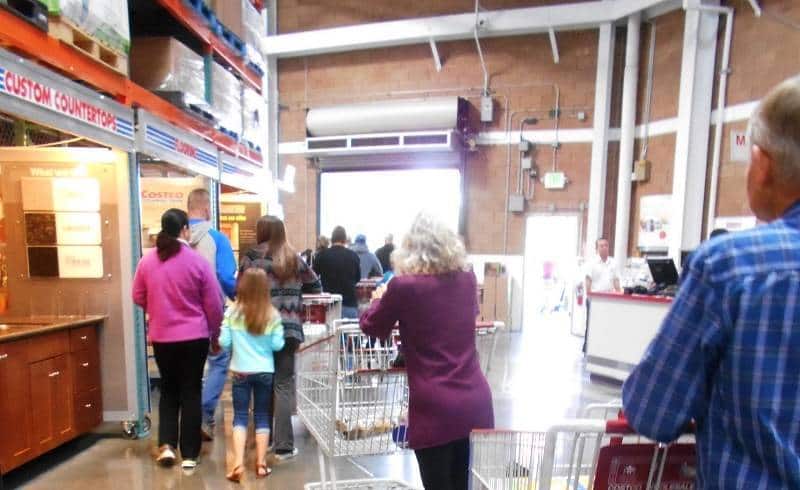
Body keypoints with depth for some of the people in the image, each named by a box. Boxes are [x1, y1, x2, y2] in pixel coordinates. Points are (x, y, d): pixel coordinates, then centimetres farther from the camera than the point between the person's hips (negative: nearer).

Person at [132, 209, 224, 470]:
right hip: (194, 336, -3)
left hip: (161, 337, 3)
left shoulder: (147, 261, -2)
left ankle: (166, 445, 14)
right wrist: (215, 335, 6)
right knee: (190, 393, 8)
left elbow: (138, 298, 10)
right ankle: (189, 455, 16)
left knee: (169, 390, 21)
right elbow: (213, 304, -8)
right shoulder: (198, 261, -12)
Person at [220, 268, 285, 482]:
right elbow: (278, 345, -8)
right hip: (265, 372, 1)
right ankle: (261, 464, 20)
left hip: (240, 372, 0)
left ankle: (238, 464, 5)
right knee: (262, 416, 13)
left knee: (240, 417, 11)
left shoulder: (233, 313, -9)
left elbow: (224, 343, -6)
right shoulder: (273, 315, -10)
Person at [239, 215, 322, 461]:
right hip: (289, 328, 1)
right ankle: (284, 445, 9)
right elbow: (316, 286, 14)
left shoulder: (251, 257, -1)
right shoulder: (294, 258, 8)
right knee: (284, 385, 8)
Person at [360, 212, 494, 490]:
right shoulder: (467, 280, 2)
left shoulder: (404, 286, -12)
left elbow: (370, 327, 3)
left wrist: (381, 298, 22)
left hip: (435, 408, -5)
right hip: (476, 402, 5)